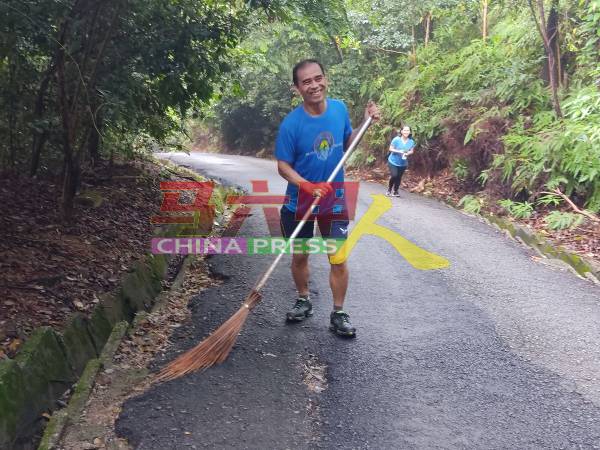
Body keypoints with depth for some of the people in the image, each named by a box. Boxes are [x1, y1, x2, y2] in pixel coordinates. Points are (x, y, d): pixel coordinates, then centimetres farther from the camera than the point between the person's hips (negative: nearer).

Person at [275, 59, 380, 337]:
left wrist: (366, 123, -6)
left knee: (338, 258, 1)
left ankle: (338, 315, 15)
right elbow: (283, 166, -13)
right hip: (299, 202, -2)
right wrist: (308, 187, -29)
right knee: (300, 256, 13)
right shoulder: (291, 124, -18)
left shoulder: (340, 109, -6)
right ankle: (303, 301, 37)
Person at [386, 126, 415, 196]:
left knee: (399, 177, 9)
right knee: (394, 175, -16)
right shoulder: (396, 139, -17)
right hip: (393, 161, -4)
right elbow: (391, 149, -11)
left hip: (403, 163, 4)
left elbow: (411, 151, 4)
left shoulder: (411, 141, -6)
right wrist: (399, 151, -26)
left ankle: (395, 191, 26)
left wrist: (408, 153, -19)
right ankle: (389, 189, 9)